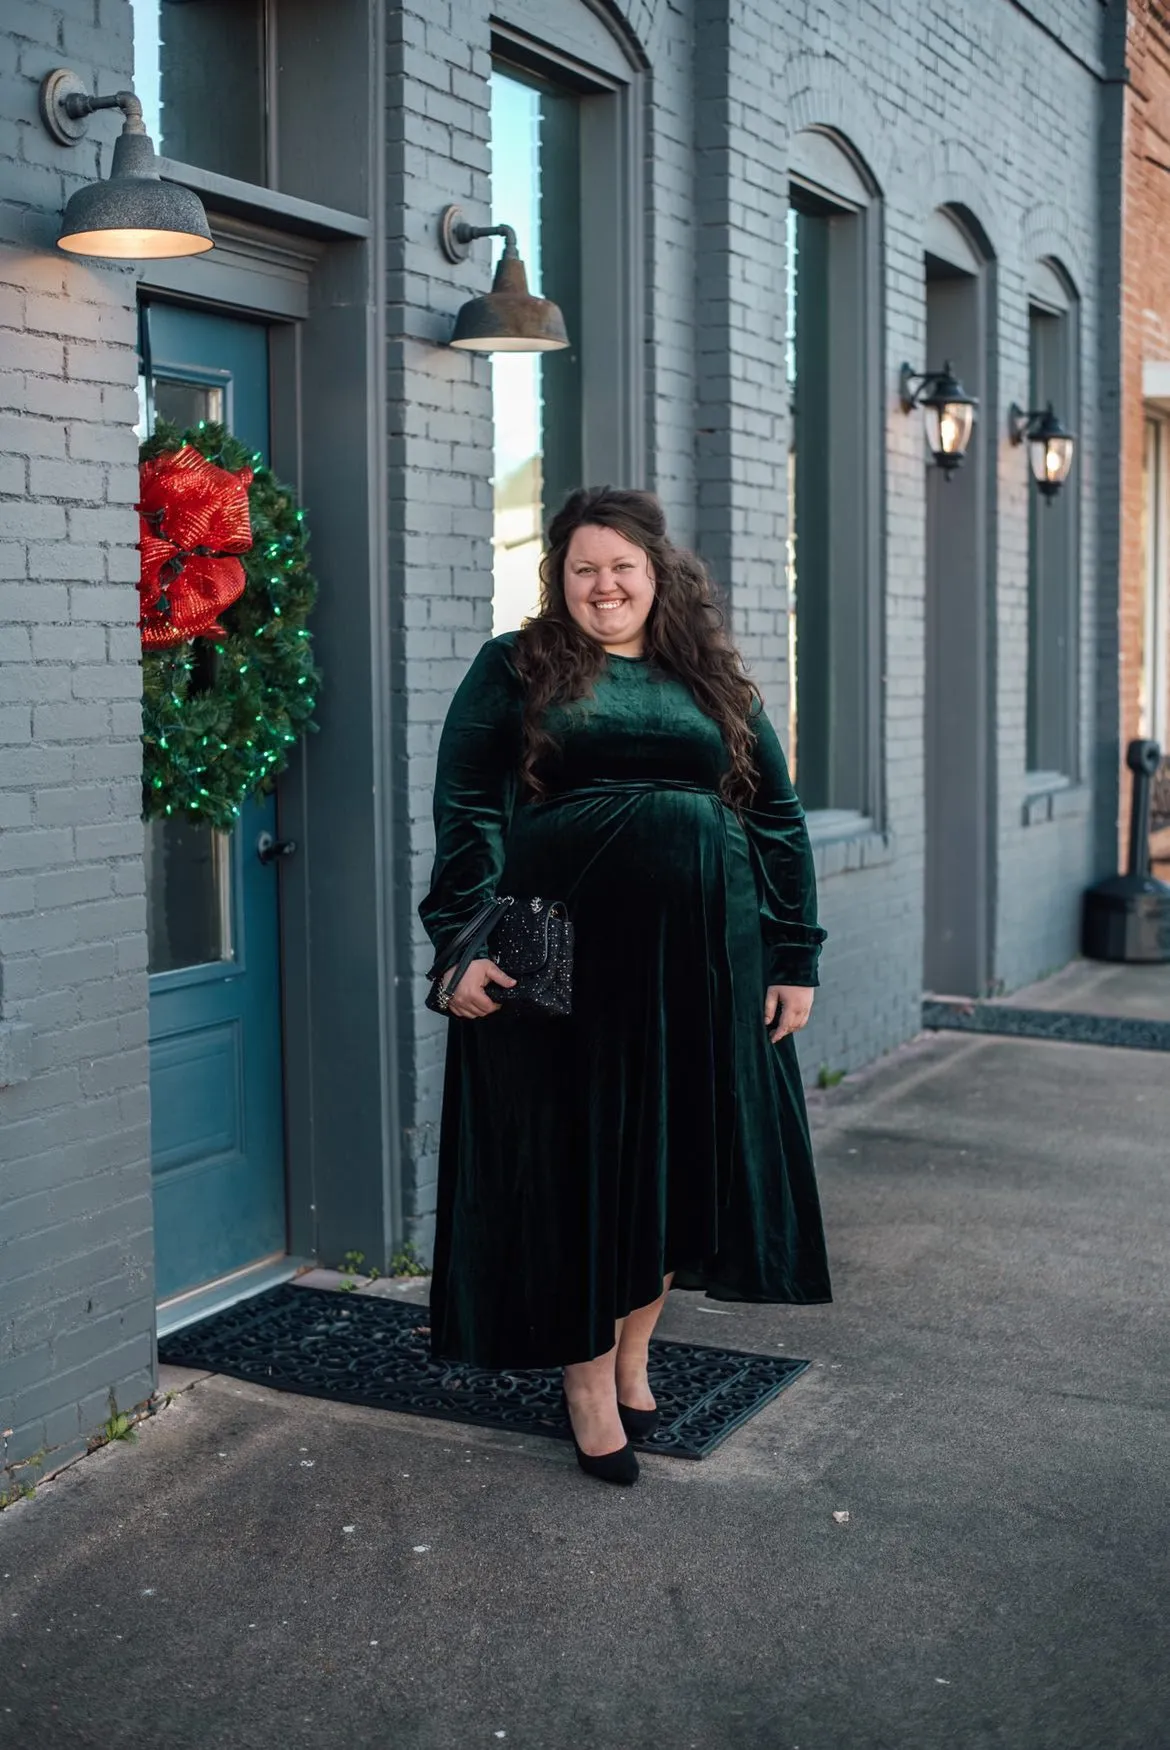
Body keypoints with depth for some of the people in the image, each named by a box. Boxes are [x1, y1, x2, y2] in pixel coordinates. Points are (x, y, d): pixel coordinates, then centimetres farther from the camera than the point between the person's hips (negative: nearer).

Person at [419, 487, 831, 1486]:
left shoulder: (715, 683, 14)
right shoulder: (515, 670, 5)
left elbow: (779, 822, 13)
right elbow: (467, 813, -3)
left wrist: (795, 957, 6)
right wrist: (461, 945, -15)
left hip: (703, 962, 3)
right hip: (563, 961, -3)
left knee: (676, 1156, 9)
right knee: (574, 1163, 3)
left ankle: (633, 1354, 29)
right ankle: (588, 1385, 18)